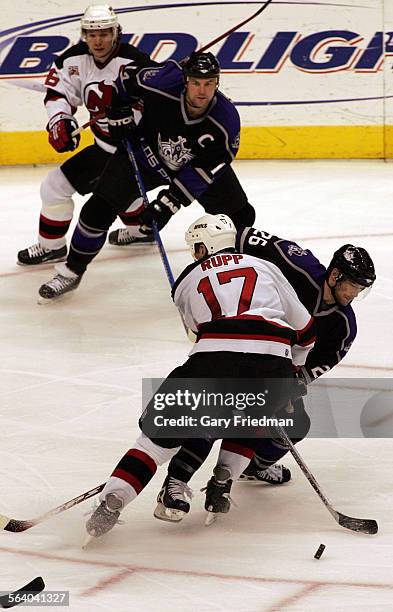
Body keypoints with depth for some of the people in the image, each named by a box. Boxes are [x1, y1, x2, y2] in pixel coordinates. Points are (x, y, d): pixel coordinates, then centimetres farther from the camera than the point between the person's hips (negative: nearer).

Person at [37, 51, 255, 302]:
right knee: (100, 208, -12)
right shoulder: (164, 82, -34)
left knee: (239, 214, -6)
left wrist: (170, 202, -32)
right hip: (147, 152, -1)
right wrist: (120, 114, -11)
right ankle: (71, 272, 5)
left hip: (197, 164, 1)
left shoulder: (227, 120, -32)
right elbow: (126, 76, -11)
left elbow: (202, 171, -28)